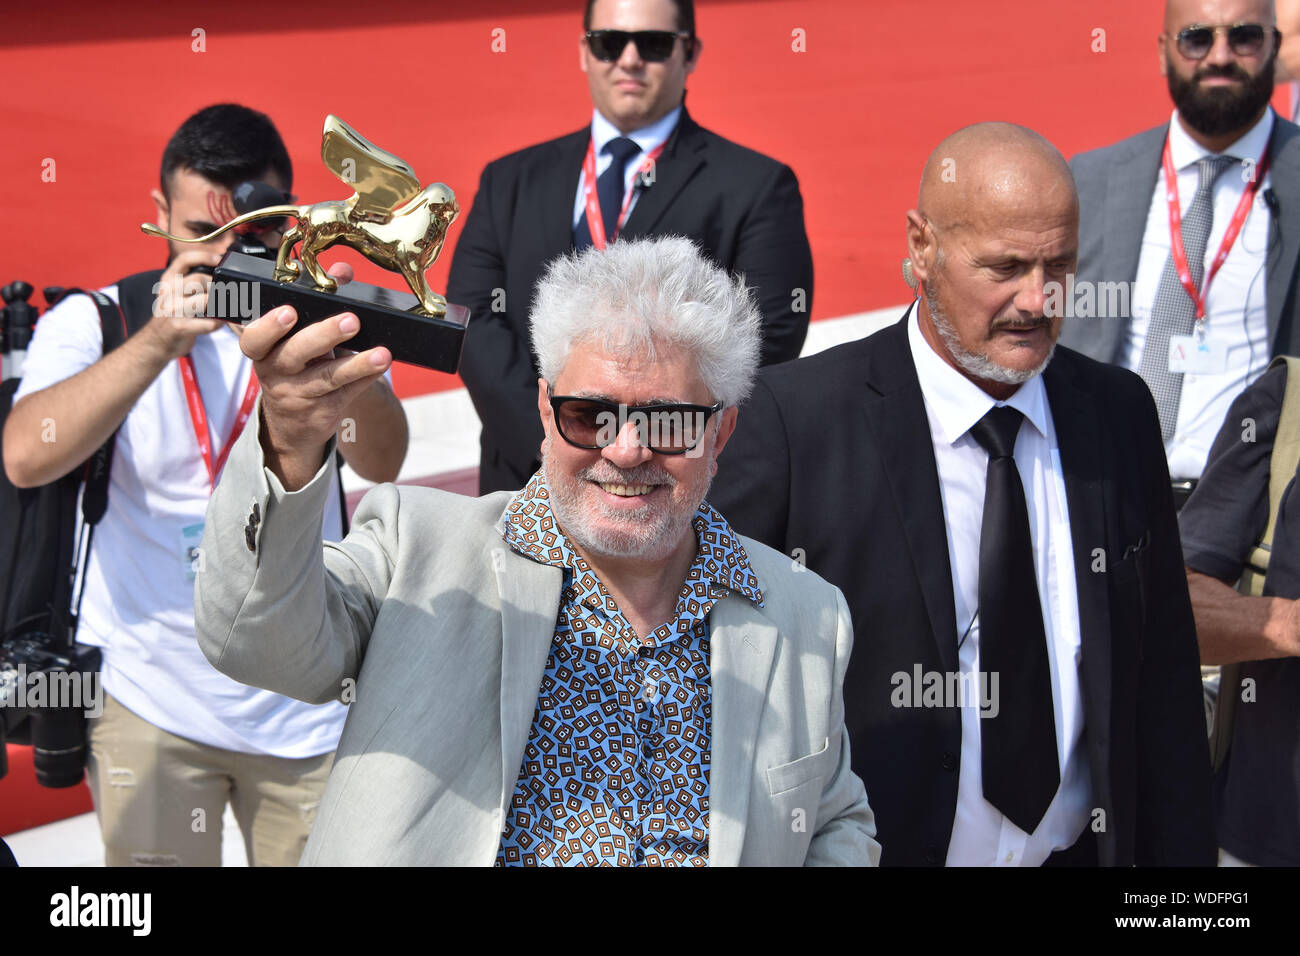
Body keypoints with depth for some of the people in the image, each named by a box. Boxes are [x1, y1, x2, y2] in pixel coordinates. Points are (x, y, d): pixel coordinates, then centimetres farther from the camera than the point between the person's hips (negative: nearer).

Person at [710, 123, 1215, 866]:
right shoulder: (795, 418, -15)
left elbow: (1164, 680, 3)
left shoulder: (1120, 413, -2)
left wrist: (1182, 854, 2)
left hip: (1079, 845, 4)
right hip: (871, 845, -3)